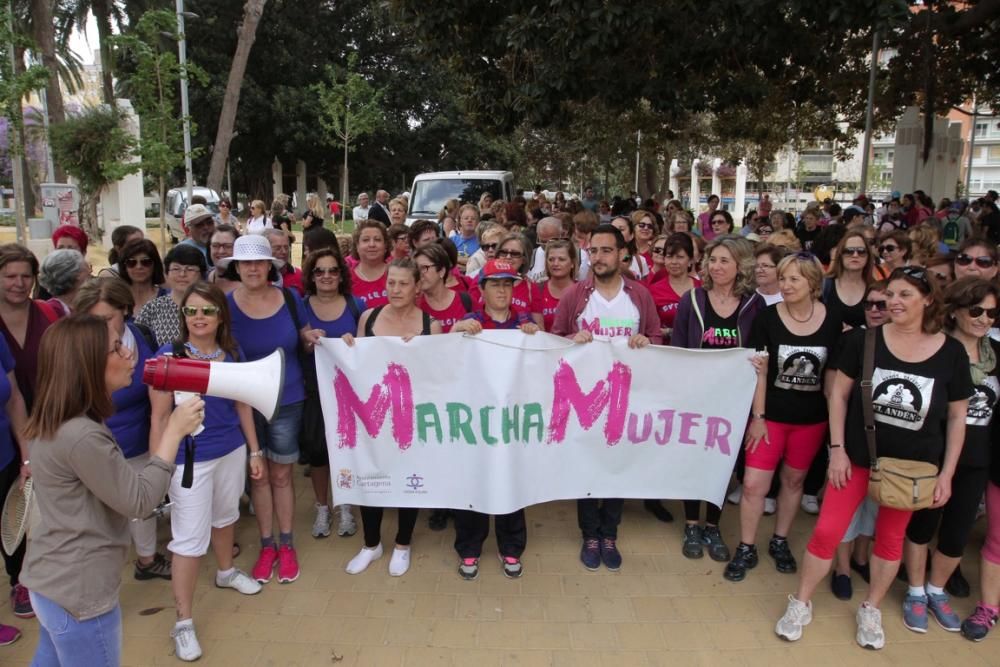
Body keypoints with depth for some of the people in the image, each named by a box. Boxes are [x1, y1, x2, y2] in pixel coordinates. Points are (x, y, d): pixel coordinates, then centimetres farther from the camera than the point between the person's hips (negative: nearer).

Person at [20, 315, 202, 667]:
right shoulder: (82, 436, -29)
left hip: (51, 580, 9)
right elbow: (139, 501, -20)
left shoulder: (52, 423, 2)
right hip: (79, 593, -9)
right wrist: (175, 430, -17)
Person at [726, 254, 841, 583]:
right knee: (754, 484, -3)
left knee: (794, 481, 16)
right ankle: (746, 549, 15)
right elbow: (759, 371, -9)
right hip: (771, 414, -2)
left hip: (812, 418, 2)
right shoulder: (767, 317, -11)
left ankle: (780, 542, 35)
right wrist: (757, 416, -10)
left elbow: (833, 373, 2)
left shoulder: (831, 322, -6)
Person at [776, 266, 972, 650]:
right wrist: (837, 449, -8)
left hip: (913, 465, 1)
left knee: (891, 537, 16)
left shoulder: (951, 353, -7)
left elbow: (957, 417, 0)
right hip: (858, 456, -1)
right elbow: (839, 393, -4)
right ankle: (800, 604, 20)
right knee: (827, 531, 0)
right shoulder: (864, 340, -10)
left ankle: (871, 611, 36)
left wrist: (946, 474, -2)